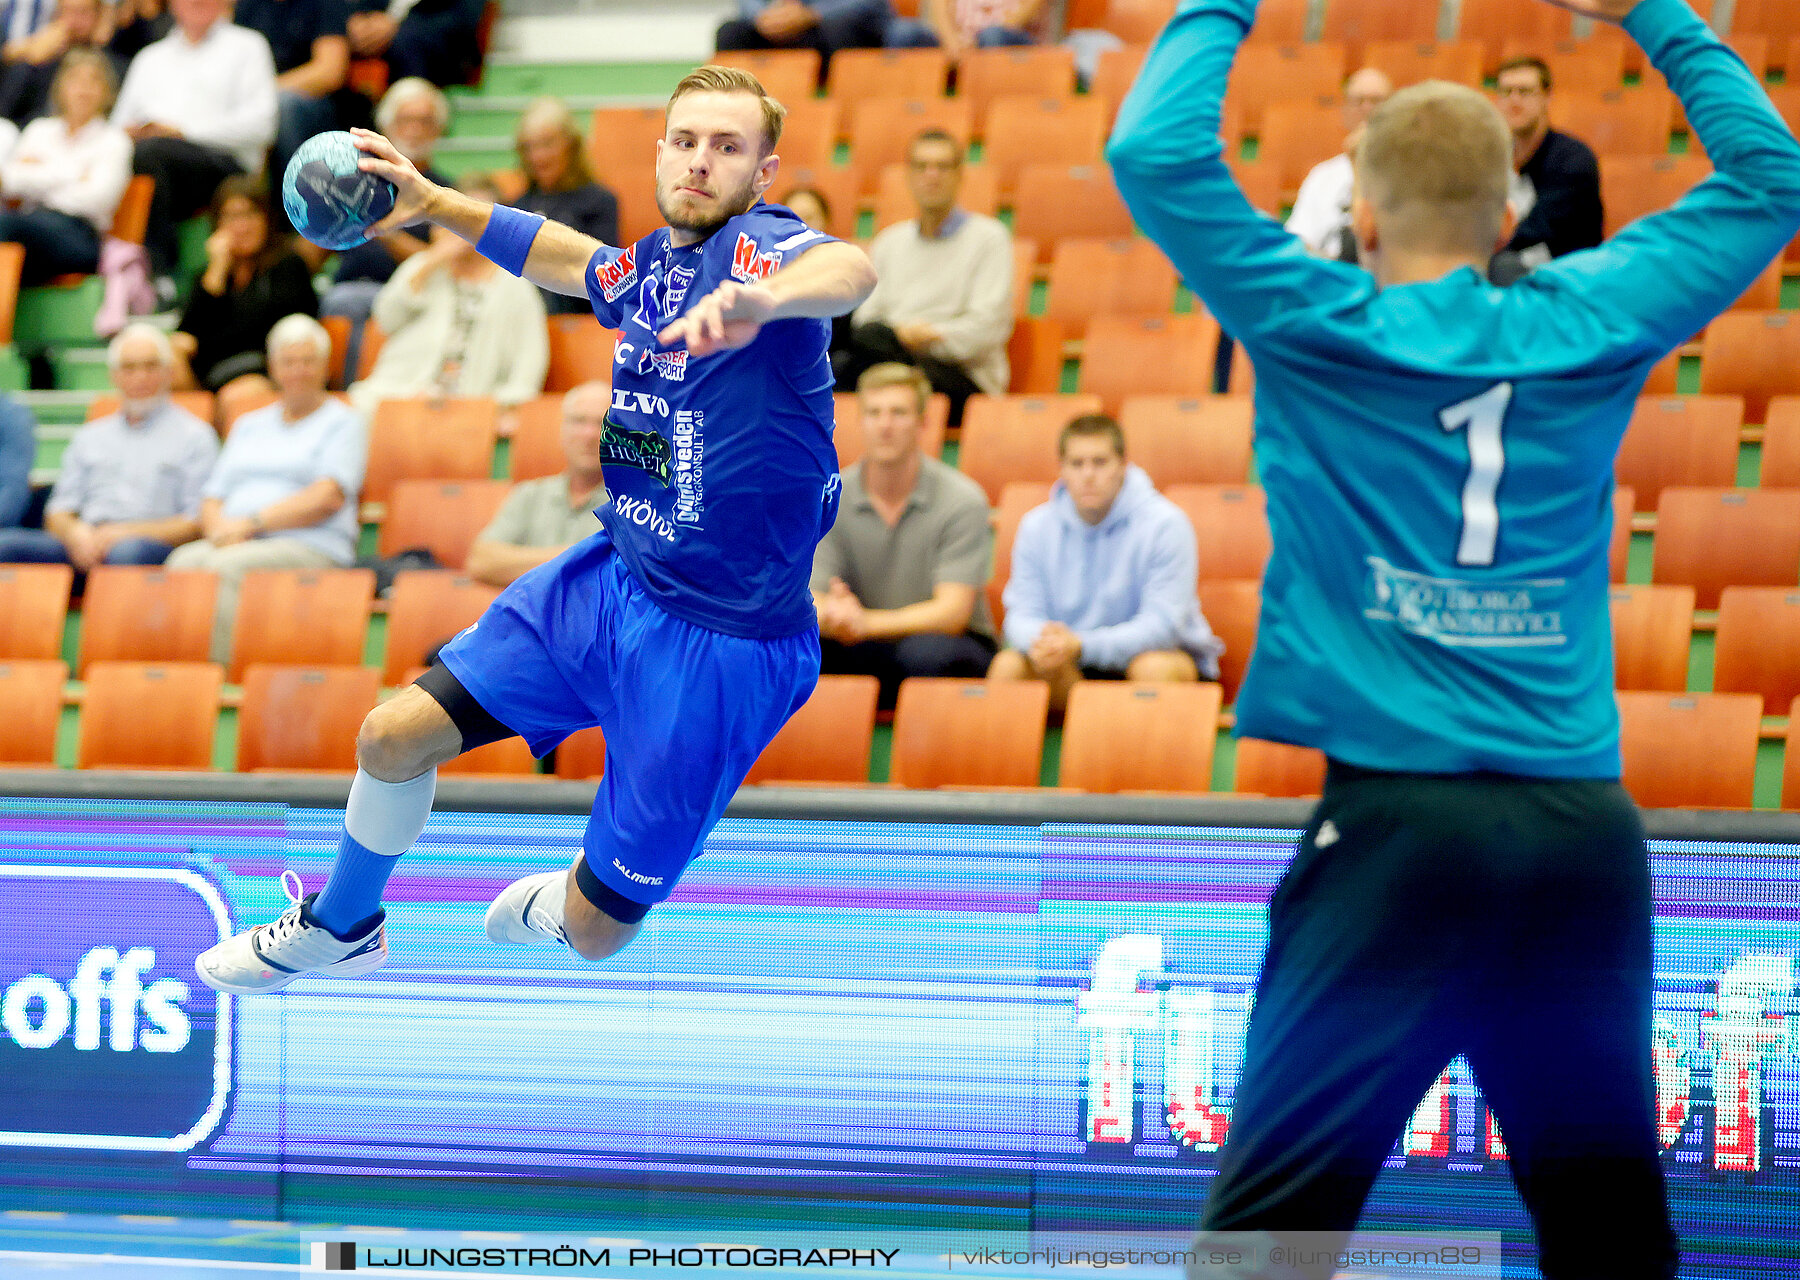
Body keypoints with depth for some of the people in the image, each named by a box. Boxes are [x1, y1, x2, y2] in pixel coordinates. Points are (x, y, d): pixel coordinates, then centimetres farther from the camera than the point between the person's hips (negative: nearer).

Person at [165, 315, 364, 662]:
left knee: (226, 566, -35)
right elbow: (212, 499, 22)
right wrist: (219, 528, -3)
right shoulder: (249, 425, 28)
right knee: (185, 561, -29)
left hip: (310, 548, -5)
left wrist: (252, 523, -12)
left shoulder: (342, 423, 10)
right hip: (236, 544, 5)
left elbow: (328, 497, -6)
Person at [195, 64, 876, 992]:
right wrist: (432, 203, 24)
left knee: (596, 934, 0)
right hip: (610, 578, 7)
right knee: (394, 738, 8)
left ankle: (568, 904, 38)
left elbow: (850, 270, -45)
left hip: (722, 651, -7)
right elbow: (558, 253, 30)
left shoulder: (763, 245, -19)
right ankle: (339, 930, 37)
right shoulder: (647, 265, 4)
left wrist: (760, 297, -66)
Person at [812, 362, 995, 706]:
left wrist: (866, 623, -33)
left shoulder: (961, 500, -10)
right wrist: (833, 618, -34)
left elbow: (952, 612, -17)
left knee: (924, 652, -37)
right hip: (863, 655, 2)